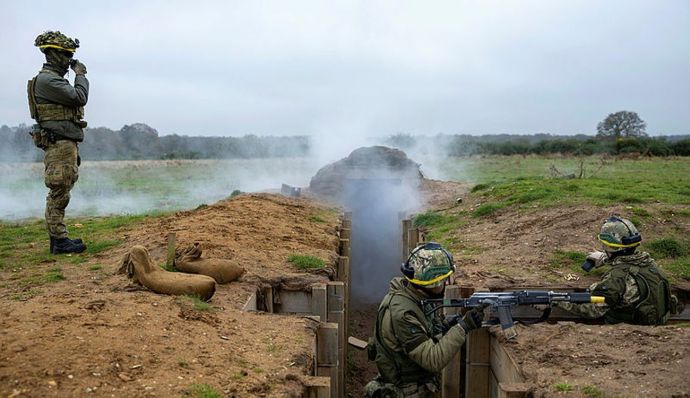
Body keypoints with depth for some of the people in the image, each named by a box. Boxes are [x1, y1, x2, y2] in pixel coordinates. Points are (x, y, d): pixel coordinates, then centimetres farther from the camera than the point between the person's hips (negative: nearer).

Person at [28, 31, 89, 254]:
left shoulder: (53, 79, 21)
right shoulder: (47, 79, -13)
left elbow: (74, 99, 26)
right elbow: (79, 97, -16)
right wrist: (80, 75, -5)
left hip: (66, 143, 11)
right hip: (60, 144, -11)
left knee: (59, 194, 12)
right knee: (59, 194, -8)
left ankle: (58, 238, 18)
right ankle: (59, 240, -5)